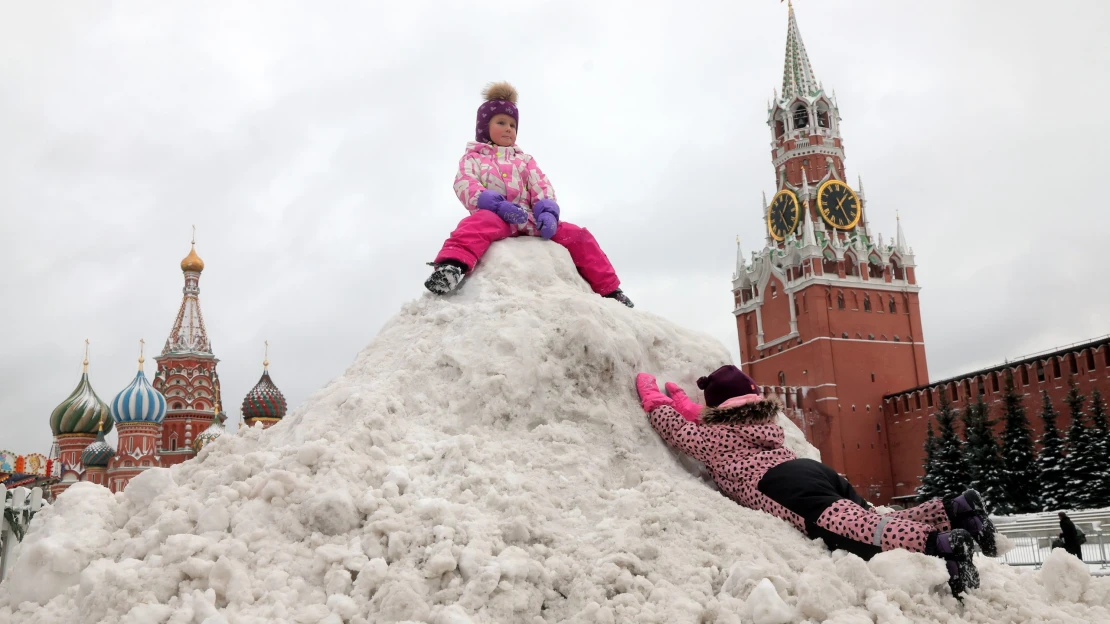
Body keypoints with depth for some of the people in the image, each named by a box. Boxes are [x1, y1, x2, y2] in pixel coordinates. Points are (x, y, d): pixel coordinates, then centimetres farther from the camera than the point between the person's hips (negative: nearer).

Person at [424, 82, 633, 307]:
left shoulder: (525, 160, 31)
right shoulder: (473, 157, 19)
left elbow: (541, 187, 14)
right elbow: (464, 185, -2)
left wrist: (548, 212, -12)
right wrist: (498, 205, -22)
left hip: (530, 220, 4)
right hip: (495, 216, -4)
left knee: (578, 235, -10)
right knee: (481, 222, -41)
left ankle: (609, 289, -4)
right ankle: (452, 265, -68)